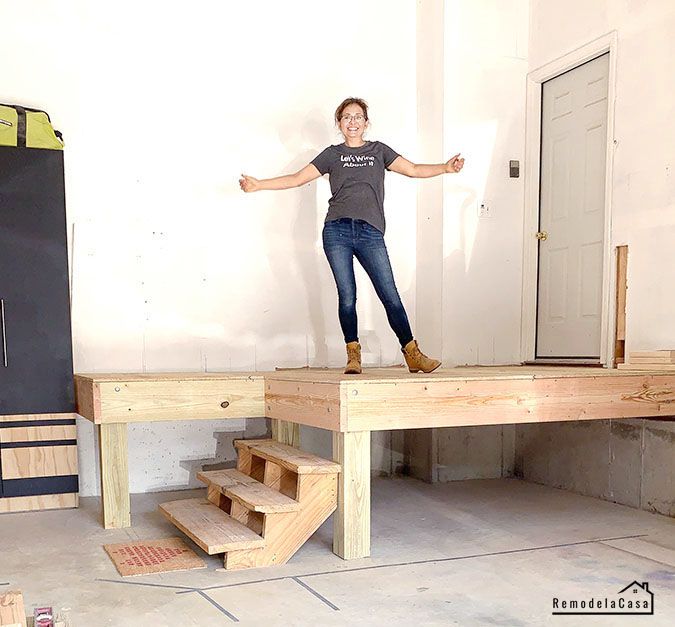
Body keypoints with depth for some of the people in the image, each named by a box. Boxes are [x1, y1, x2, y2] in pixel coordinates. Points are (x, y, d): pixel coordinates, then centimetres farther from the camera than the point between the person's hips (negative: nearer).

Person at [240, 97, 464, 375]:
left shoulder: (379, 150, 19)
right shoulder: (332, 154, 17)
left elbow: (413, 170, 11)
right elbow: (297, 178, 14)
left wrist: (446, 167, -3)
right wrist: (258, 184, 6)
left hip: (370, 233, 0)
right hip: (337, 230, 0)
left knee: (390, 295, -5)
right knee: (346, 296, -3)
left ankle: (412, 354, 3)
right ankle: (353, 355, 7)